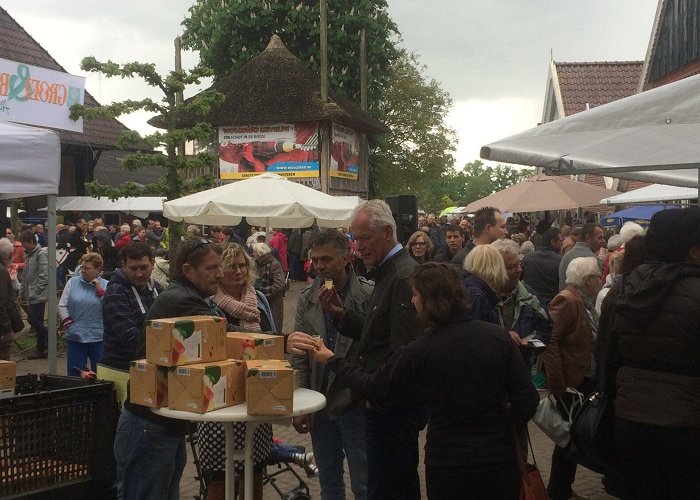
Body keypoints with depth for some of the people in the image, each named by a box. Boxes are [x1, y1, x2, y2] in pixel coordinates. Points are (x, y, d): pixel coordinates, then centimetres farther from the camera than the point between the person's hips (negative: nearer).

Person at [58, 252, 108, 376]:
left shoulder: (106, 285, 1)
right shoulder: (72, 282, 6)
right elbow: (62, 305, 7)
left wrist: (99, 290, -12)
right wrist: (68, 323, -2)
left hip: (99, 338, -2)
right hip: (75, 337, 2)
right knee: (74, 375, 8)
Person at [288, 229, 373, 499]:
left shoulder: (368, 294, -11)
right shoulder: (307, 298, 5)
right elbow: (298, 355, 5)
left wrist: (342, 312, -26)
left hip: (355, 403, -5)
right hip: (320, 403, 5)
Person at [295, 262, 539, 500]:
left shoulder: (420, 352, -14)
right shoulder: (498, 336, -9)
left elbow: (372, 389, 1)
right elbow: (528, 400, -8)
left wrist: (332, 360, 13)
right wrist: (503, 429, 10)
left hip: (448, 466, -2)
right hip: (501, 461, 2)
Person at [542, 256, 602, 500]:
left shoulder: (585, 302, 11)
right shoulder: (567, 301, -19)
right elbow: (550, 343, -25)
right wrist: (558, 386, -25)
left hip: (586, 382, 9)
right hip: (570, 384, -9)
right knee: (568, 438, 3)